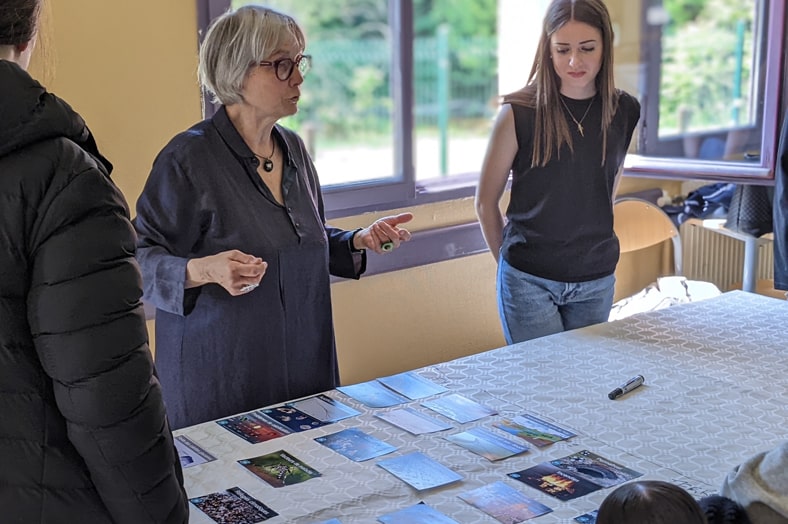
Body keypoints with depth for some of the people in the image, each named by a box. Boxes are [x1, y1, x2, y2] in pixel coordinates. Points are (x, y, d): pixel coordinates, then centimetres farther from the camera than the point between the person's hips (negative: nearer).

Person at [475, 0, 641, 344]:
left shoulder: (624, 112, -1)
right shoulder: (519, 113, -11)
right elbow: (486, 202, -1)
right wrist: (510, 260, 6)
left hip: (596, 281, 4)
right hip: (529, 280, -3)